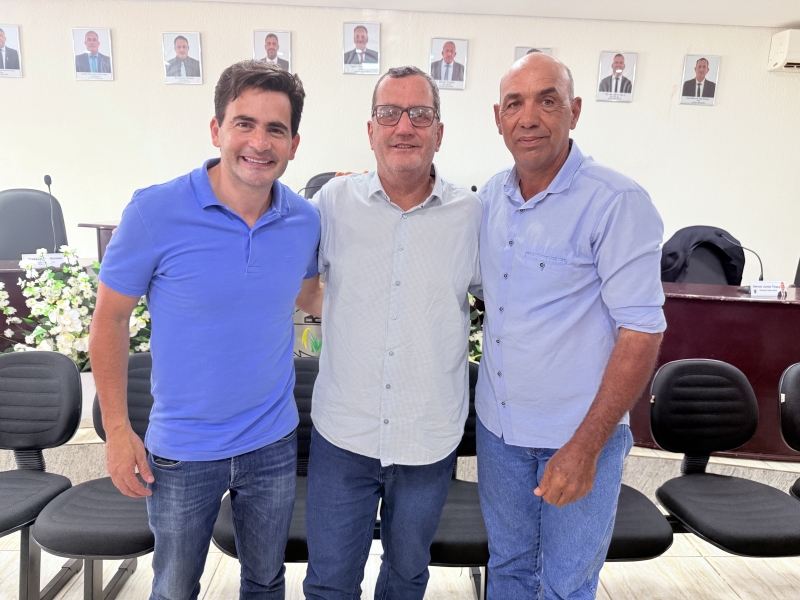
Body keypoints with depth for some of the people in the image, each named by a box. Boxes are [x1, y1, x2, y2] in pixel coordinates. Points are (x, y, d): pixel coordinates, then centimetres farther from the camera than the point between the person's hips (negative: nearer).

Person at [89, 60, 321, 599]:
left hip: (273, 443, 3)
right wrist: (117, 428, -8)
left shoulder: (307, 220, -7)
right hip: (183, 452, -2)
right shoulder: (155, 211, -18)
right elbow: (111, 318, -7)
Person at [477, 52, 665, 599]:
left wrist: (585, 447, -19)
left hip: (579, 433, -5)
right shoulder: (491, 196, 2)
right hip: (497, 424, 5)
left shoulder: (618, 203, -17)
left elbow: (642, 331, -18)